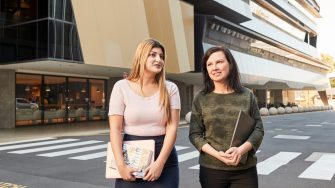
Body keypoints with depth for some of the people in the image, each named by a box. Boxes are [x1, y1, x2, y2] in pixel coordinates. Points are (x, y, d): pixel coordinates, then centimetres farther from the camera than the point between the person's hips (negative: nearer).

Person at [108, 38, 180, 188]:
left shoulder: (170, 88, 1)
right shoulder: (122, 87, -2)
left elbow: (172, 127, -6)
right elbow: (115, 129, -6)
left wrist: (159, 163, -14)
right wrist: (121, 165, -14)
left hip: (165, 159, 1)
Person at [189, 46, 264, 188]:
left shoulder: (247, 96, 3)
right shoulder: (201, 99, 0)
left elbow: (258, 129, 1)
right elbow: (194, 134, -1)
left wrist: (241, 150, -17)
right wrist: (216, 154, -16)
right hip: (211, 169, 0)